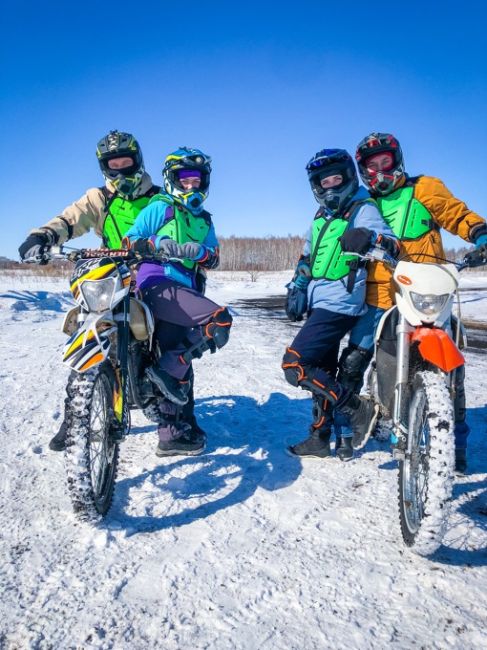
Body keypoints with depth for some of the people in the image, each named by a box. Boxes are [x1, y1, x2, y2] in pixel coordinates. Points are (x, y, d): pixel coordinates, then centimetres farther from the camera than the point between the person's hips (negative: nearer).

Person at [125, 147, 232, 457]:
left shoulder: (204, 219, 23)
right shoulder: (159, 208, 5)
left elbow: (214, 257, 13)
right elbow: (130, 241, 1)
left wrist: (200, 251, -9)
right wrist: (158, 244, -16)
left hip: (183, 292, 7)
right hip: (158, 285, -7)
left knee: (178, 363, 9)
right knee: (220, 320, -26)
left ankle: (171, 433, 19)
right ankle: (166, 368, -17)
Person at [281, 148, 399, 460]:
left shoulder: (363, 210, -7)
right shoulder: (321, 216, 18)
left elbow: (394, 245, -18)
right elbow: (307, 257, 26)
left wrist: (371, 237, -38)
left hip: (337, 305, -9)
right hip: (321, 304, 9)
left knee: (294, 364, -16)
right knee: (323, 371, 15)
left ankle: (360, 409, -8)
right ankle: (321, 437, 27)